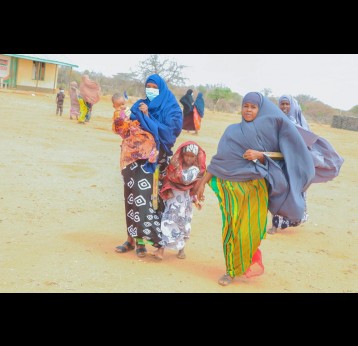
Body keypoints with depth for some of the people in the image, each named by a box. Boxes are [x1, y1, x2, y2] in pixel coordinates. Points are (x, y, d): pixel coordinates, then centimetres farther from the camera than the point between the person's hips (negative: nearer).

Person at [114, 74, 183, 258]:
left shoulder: (171, 109, 1)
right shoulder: (139, 105, 13)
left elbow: (168, 131, -13)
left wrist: (146, 116, -13)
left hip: (155, 159, -4)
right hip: (137, 157, 4)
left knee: (147, 197, -8)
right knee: (133, 196, 1)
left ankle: (141, 239, 1)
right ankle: (133, 237, 10)